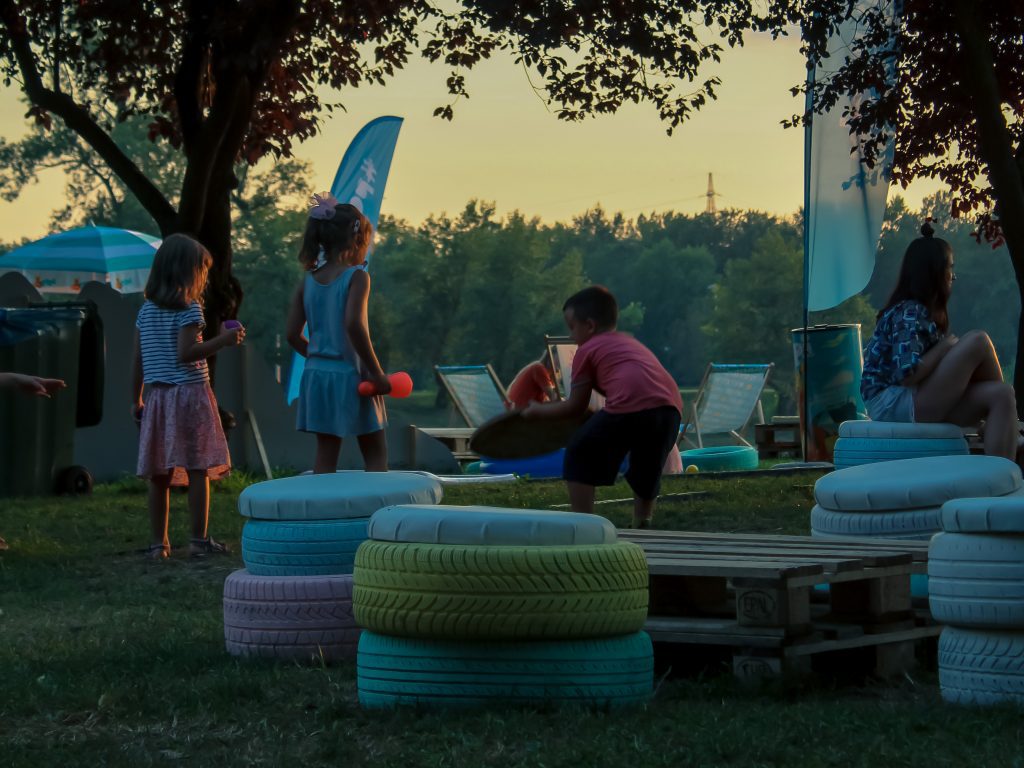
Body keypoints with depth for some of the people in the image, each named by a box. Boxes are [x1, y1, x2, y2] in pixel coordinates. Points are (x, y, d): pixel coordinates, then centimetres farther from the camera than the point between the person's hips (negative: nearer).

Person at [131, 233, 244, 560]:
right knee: (198, 471, -2)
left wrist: (136, 400, 18)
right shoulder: (188, 308, -8)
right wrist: (223, 340, -15)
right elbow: (185, 353, -18)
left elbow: (137, 359, 12)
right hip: (190, 393, -6)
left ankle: (159, 543, 8)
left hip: (157, 397, 6)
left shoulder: (147, 310, 11)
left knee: (159, 475, 7)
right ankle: (199, 540, -4)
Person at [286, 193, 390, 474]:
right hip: (350, 376, -5)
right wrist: (377, 373, -20)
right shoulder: (357, 276, -12)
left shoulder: (309, 280, 5)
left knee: (326, 454, 10)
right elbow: (353, 324, -25)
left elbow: (293, 334, 4)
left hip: (317, 376, 5)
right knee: (375, 454, 7)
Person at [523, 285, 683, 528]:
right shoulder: (630, 343, 36)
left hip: (630, 407, -6)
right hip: (670, 408, 6)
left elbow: (576, 406, 17)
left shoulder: (587, 350, 16)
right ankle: (642, 524, 29)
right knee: (646, 469, 29)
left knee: (579, 455, 11)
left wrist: (538, 410, 33)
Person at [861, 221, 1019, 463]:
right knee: (978, 341, -17)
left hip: (917, 404, 9)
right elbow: (907, 375, -24)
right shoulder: (908, 314, -12)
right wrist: (946, 347, -13)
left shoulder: (926, 313, 18)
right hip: (892, 404, -9)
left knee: (1001, 396, -13)